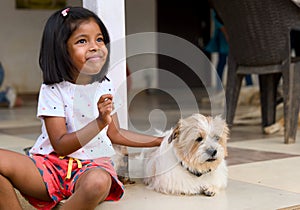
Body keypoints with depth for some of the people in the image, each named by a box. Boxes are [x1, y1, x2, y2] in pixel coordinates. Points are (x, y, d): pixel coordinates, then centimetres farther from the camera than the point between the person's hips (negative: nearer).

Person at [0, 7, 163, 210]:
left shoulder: (106, 87, 7)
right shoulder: (52, 90, -7)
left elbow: (114, 133, 19)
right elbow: (61, 146, -13)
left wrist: (160, 141, 18)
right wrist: (100, 122, -25)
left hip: (92, 164, 2)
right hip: (51, 165, -1)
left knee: (98, 182, -38)